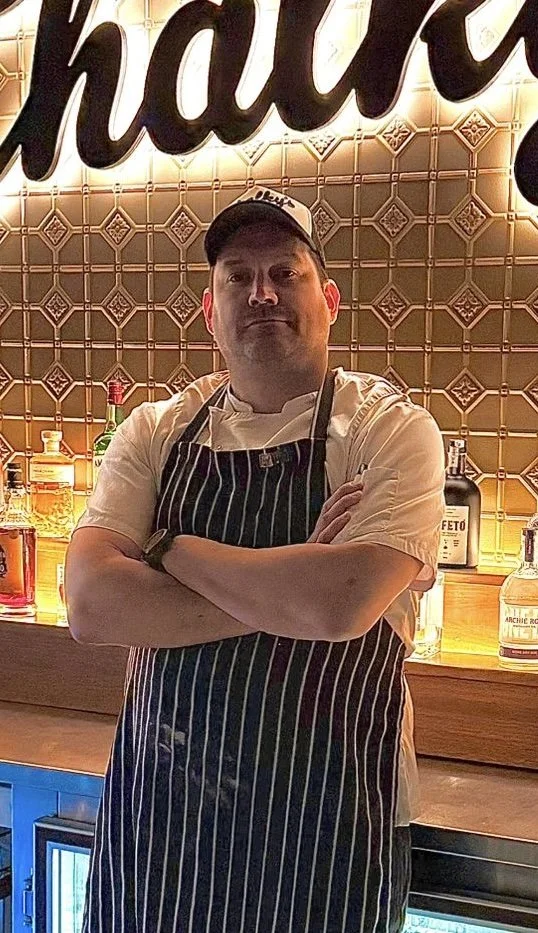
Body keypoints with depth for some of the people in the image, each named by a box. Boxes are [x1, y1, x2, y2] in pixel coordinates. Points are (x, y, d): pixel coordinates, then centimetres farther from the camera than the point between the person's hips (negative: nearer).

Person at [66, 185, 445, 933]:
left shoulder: (392, 430, -9)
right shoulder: (155, 433, 1)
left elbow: (342, 604, -25)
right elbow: (91, 605, -13)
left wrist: (170, 549, -13)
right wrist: (292, 593, -19)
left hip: (323, 822, -3)